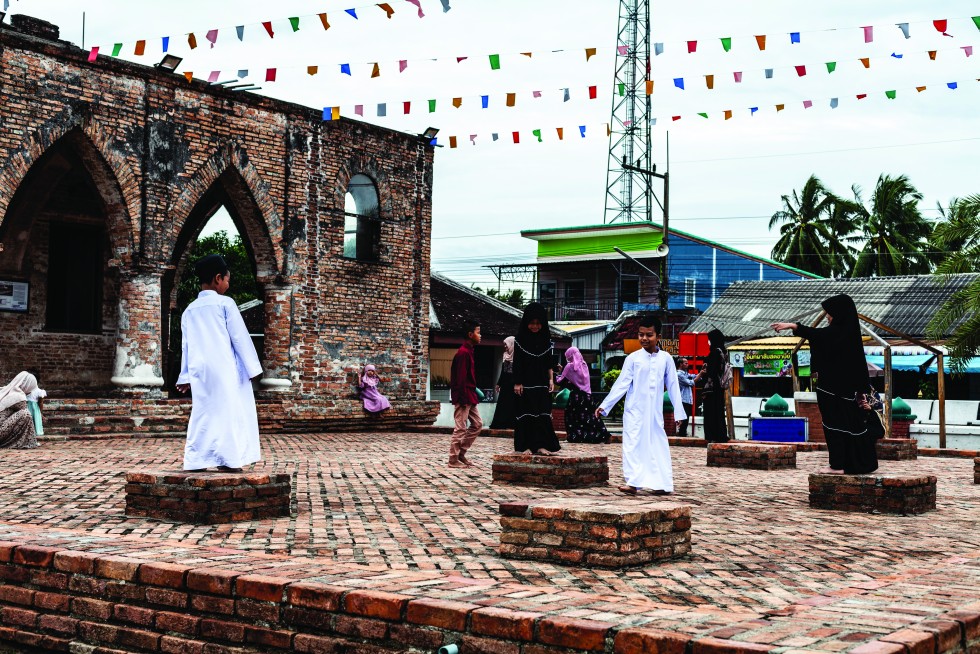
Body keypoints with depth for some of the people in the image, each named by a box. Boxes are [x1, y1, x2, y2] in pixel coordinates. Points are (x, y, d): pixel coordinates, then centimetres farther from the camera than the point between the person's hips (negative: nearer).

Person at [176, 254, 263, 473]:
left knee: (201, 414, 8)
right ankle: (229, 459, -4)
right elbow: (240, 337, -4)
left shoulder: (189, 310, 13)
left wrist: (185, 376, 21)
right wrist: (252, 367, 1)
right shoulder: (225, 303, -3)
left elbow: (186, 346, 17)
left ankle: (196, 460, 5)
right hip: (225, 369, -5)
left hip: (199, 371, 5)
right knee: (228, 412, -2)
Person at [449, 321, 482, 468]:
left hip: (469, 396, 10)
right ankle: (454, 460, 2)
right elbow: (461, 377, -20)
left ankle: (461, 452, 17)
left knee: (477, 424, 13)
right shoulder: (463, 352, -16)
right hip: (463, 396, -10)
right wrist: (463, 398, -21)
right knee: (460, 428, -5)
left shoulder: (468, 351, 15)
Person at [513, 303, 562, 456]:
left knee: (543, 413, -5)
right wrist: (517, 383, -9)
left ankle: (540, 446, -8)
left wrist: (551, 380, 1)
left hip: (541, 383, 3)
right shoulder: (520, 339, -3)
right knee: (525, 413, 1)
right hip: (525, 384, -3)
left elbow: (549, 363, 9)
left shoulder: (545, 339, 6)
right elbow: (517, 363, -5)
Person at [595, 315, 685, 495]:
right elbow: (622, 384, -2)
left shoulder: (666, 359, 2)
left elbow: (673, 386, 7)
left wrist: (679, 412, 7)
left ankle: (663, 484, 10)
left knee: (658, 445, 5)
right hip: (634, 412, -1)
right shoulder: (633, 358, -2)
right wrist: (605, 405, -8)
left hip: (655, 412, 1)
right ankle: (633, 483, -5)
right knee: (633, 445, -4)